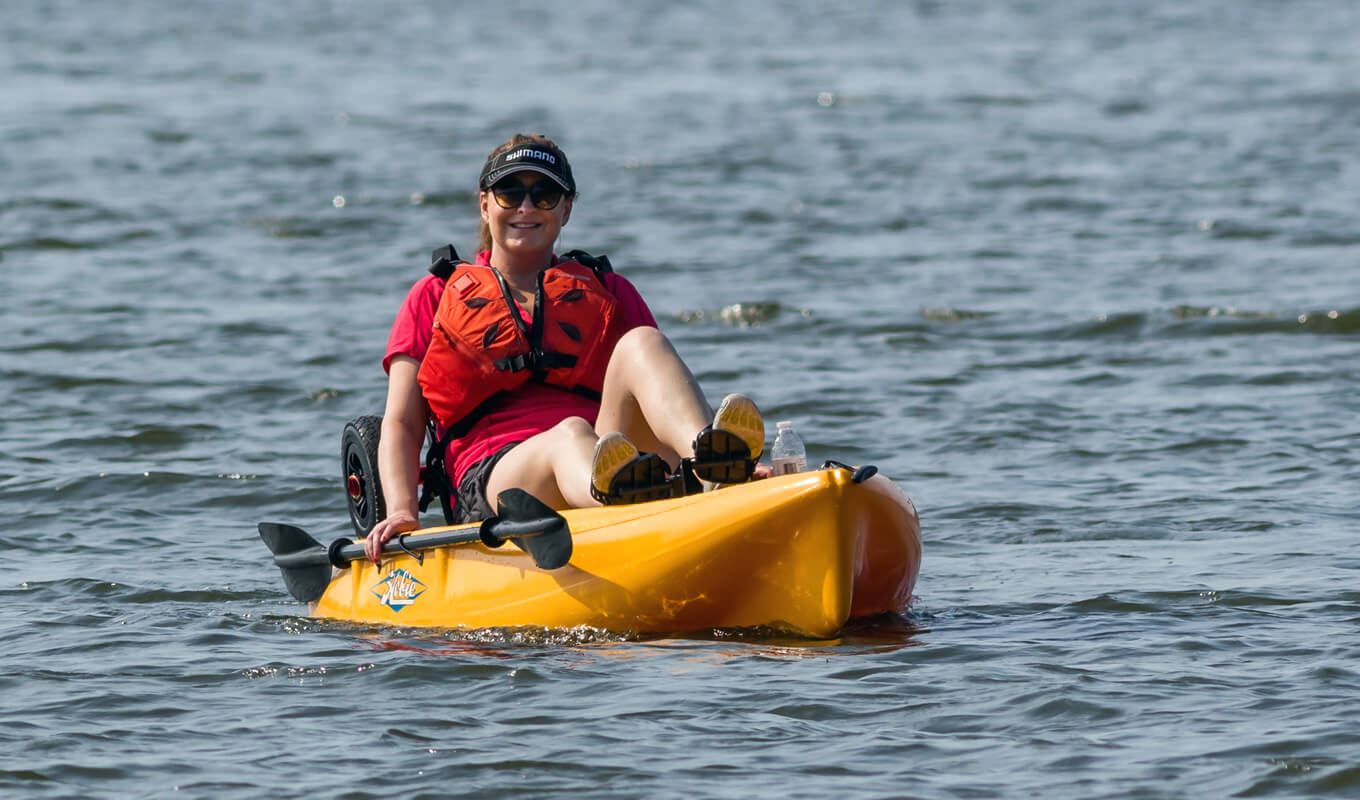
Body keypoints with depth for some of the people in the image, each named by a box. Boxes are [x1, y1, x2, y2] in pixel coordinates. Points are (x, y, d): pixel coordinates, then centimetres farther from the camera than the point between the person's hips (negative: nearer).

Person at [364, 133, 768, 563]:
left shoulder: (611, 293, 28)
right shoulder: (435, 298, 22)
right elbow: (401, 423, 12)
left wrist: (732, 462, -3)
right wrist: (402, 511, -9)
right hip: (494, 474, -2)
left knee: (640, 344, -25)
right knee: (570, 435, -37)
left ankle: (711, 466, -57)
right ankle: (622, 492, -76)